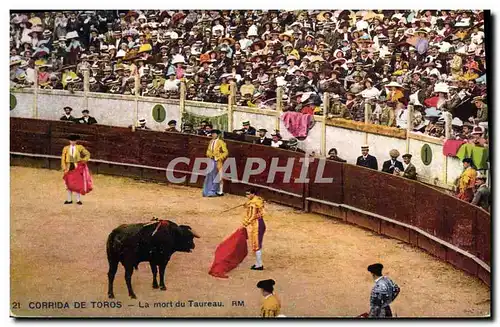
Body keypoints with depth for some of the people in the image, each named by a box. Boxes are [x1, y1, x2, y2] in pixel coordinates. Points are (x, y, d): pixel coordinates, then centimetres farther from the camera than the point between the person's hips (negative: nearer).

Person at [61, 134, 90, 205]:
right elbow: (63, 159, 2)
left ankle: (78, 200, 3)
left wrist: (84, 160, -3)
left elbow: (88, 154, 10)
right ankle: (69, 200, 14)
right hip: (69, 167, 2)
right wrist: (64, 168, -6)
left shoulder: (80, 147, 1)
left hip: (77, 167, -2)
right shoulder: (66, 148, 2)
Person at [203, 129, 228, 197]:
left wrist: (219, 158, -15)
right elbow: (208, 151, 18)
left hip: (218, 162, -6)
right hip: (212, 161, 6)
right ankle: (211, 191, 15)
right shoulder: (211, 142, 9)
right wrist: (210, 155, -2)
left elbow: (226, 152, -11)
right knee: (210, 176, 7)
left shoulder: (221, 142, -11)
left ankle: (220, 191, 8)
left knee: (218, 176, 0)